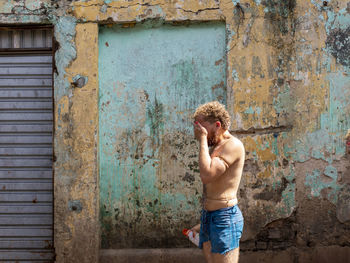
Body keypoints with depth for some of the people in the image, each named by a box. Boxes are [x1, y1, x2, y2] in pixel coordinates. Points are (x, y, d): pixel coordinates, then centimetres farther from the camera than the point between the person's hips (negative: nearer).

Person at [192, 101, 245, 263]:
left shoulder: (233, 145, -12)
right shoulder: (214, 148, 19)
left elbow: (207, 175, -24)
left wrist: (203, 139, -16)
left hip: (225, 219, -9)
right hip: (208, 218, 9)